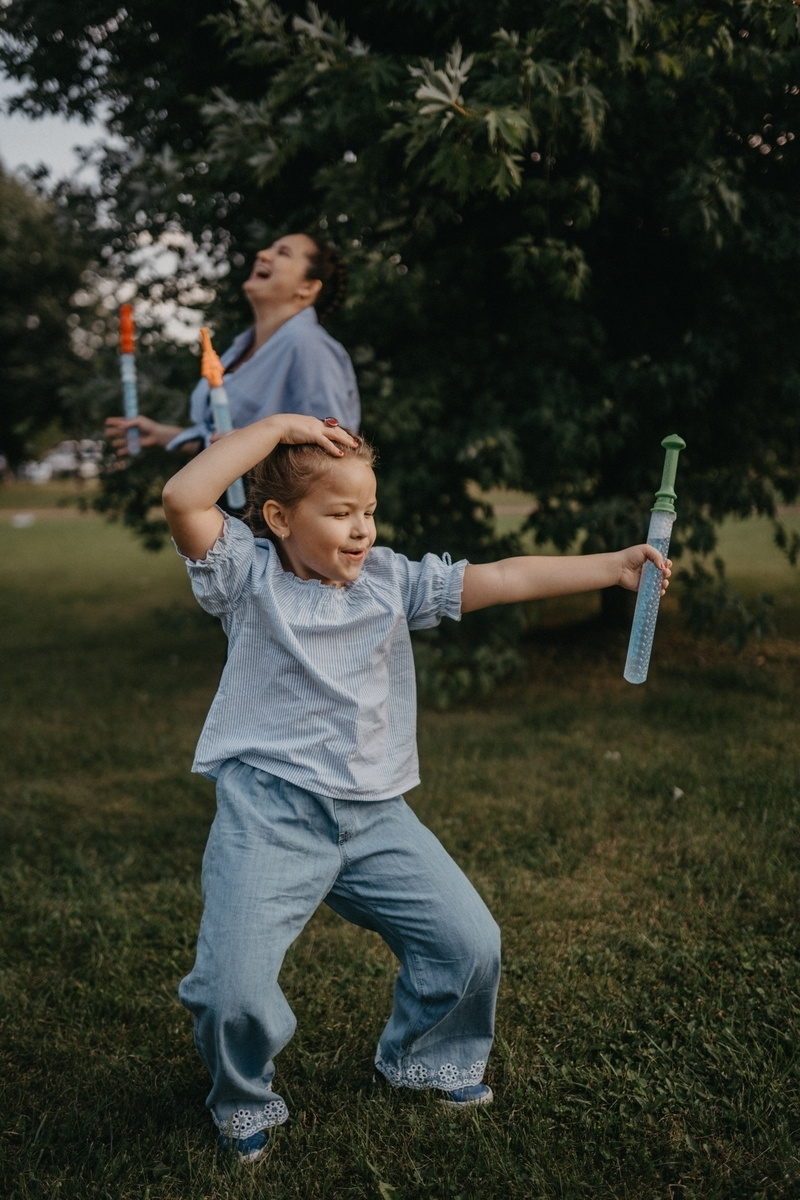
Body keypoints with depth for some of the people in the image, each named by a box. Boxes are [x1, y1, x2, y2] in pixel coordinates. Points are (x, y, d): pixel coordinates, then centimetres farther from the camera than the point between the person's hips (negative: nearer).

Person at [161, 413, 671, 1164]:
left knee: (471, 942, 5)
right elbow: (182, 498, -20)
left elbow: (502, 580, -1)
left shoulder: (390, 579, 6)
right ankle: (243, 1101, 21)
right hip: (270, 813, -4)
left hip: (376, 816, 4)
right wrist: (277, 427, -16)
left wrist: (614, 567, -9)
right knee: (232, 985, -14)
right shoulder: (248, 575, -3)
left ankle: (419, 1058, 35)